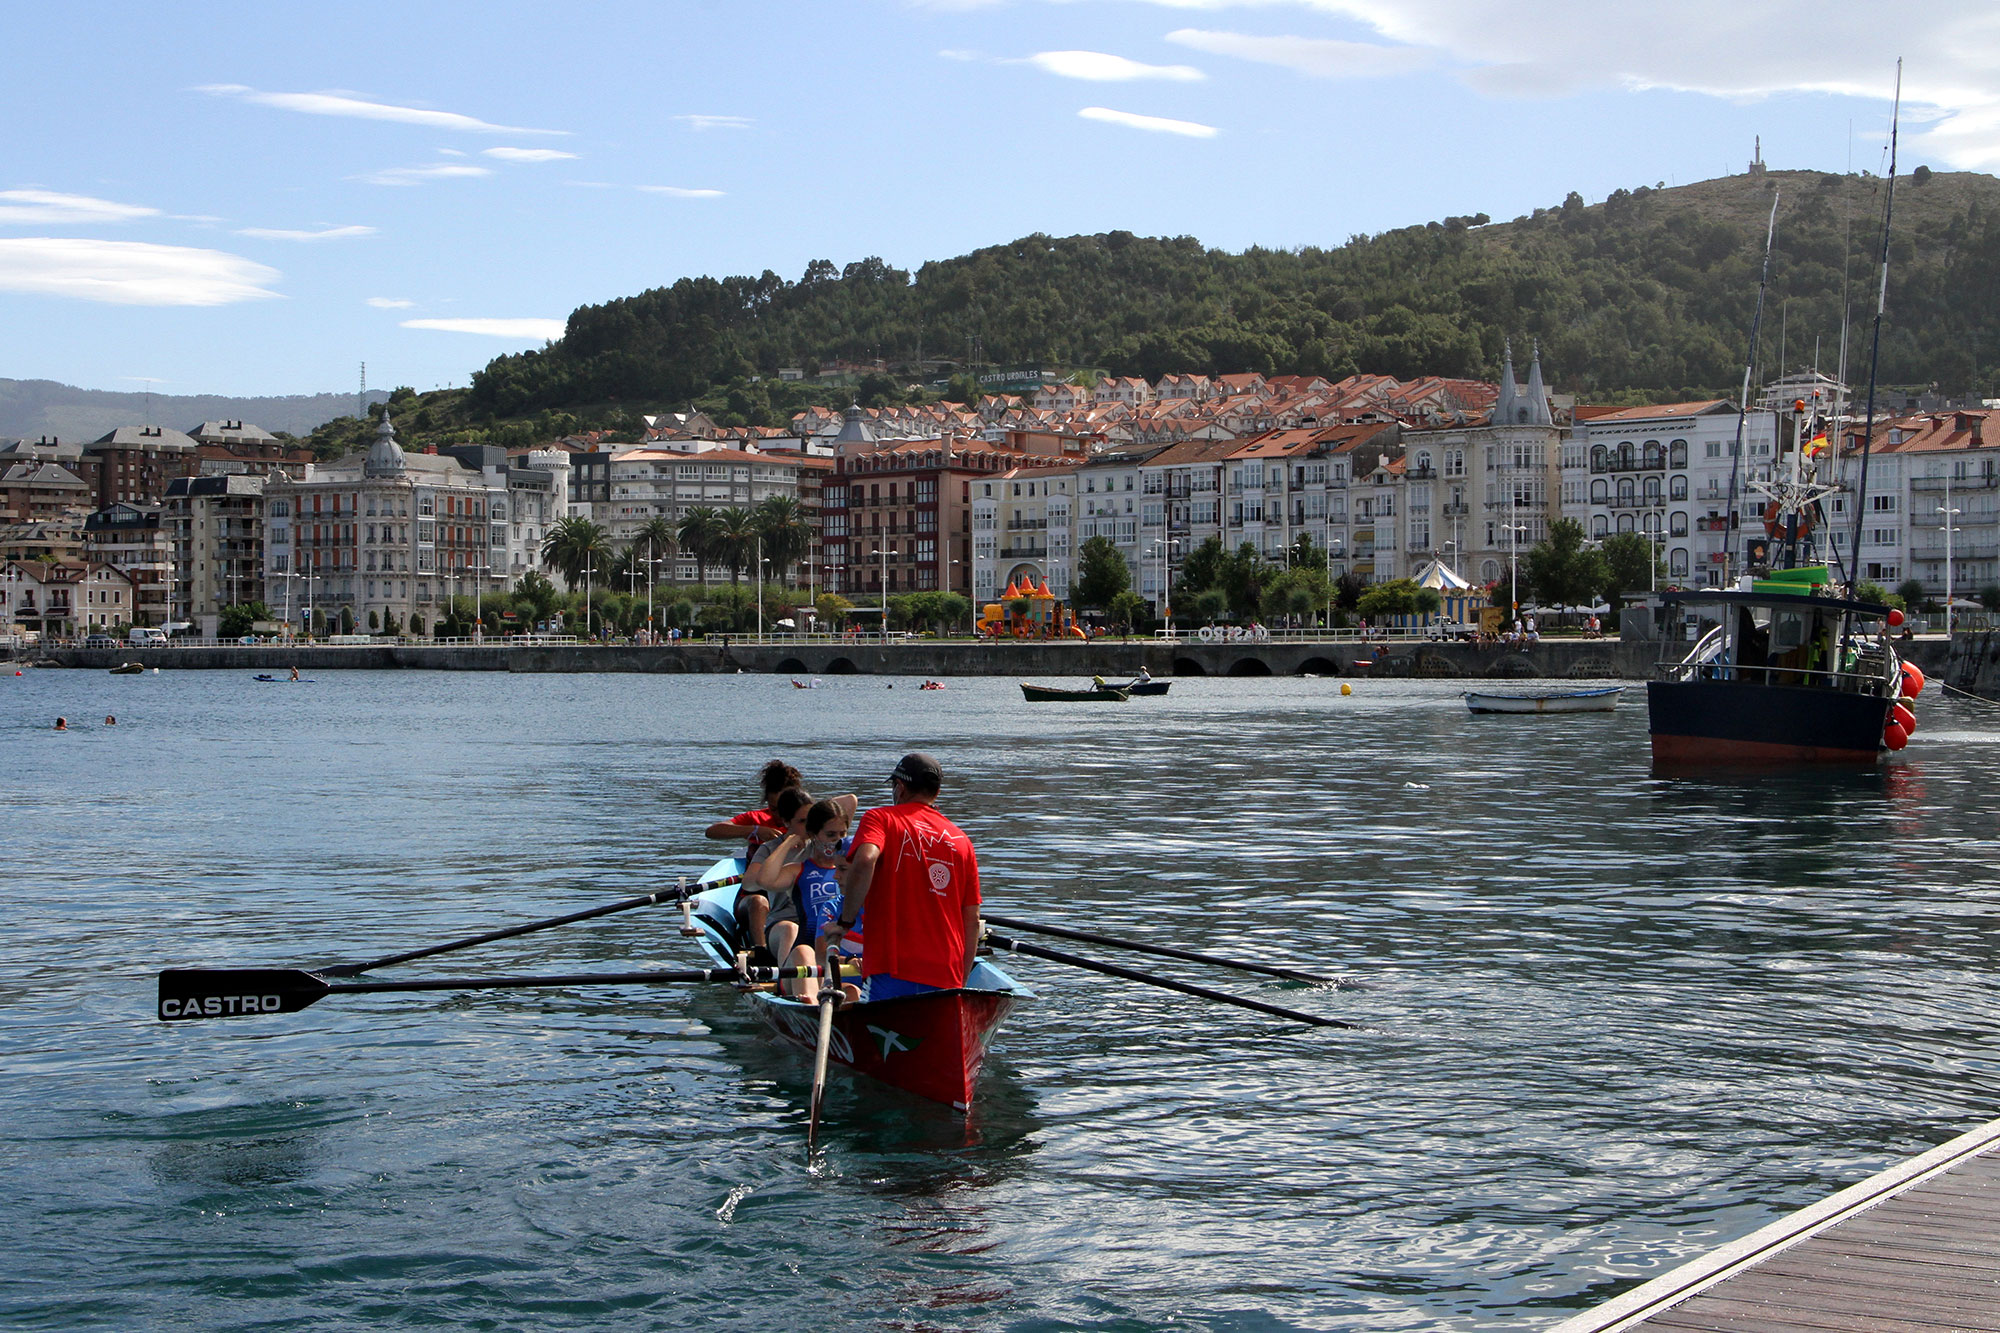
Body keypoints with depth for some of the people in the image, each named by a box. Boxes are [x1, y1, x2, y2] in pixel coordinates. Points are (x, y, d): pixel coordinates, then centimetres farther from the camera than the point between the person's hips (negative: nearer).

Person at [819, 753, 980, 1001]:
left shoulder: (880, 818, 6)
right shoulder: (961, 840, 17)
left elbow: (865, 860, -17)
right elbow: (972, 921, 14)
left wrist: (845, 922, -9)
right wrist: (960, 984, 20)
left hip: (891, 973, -4)